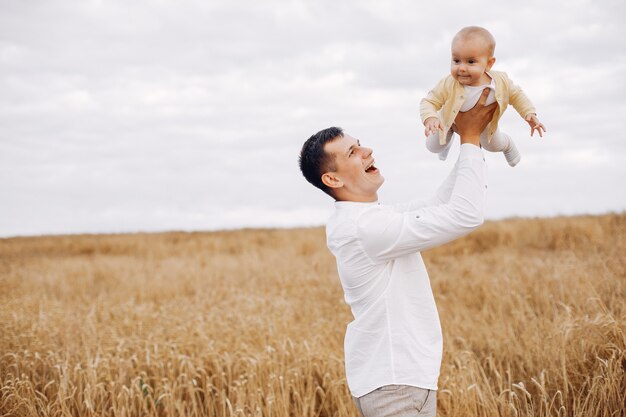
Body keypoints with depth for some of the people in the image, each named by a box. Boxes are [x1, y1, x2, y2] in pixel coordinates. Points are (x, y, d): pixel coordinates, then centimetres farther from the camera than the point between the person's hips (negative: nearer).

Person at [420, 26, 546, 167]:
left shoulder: (500, 82, -38)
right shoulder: (448, 85, -47)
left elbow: (516, 95, -17)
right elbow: (429, 102, -34)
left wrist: (530, 114, -28)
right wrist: (430, 119, -55)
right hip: (452, 118, -1)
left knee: (495, 145, 25)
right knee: (434, 146, 16)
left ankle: (508, 144, 63)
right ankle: (448, 136, 52)